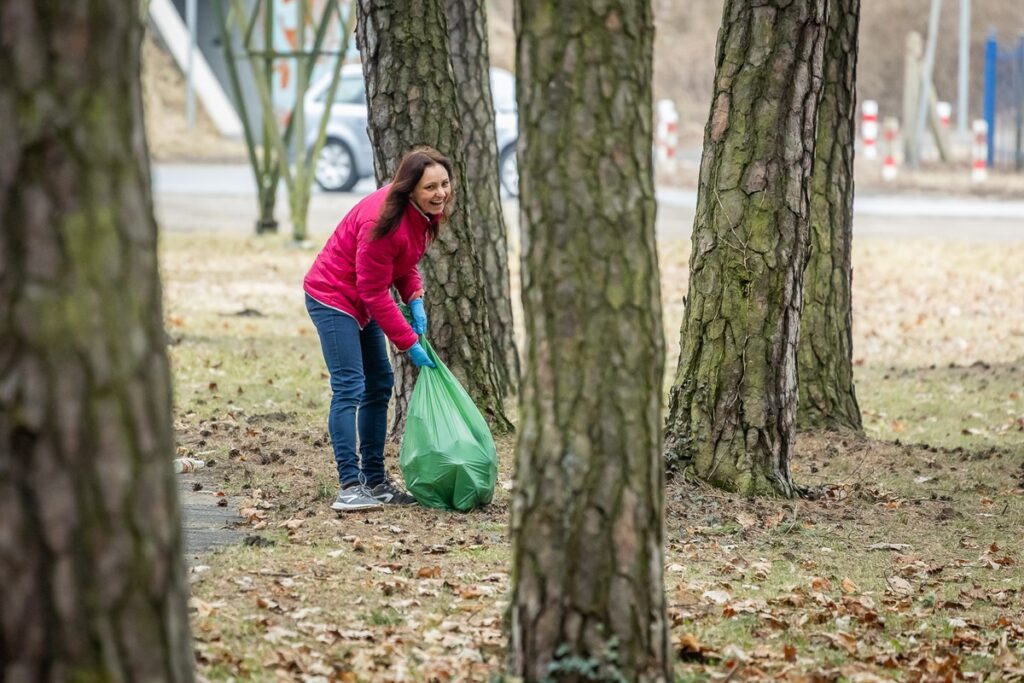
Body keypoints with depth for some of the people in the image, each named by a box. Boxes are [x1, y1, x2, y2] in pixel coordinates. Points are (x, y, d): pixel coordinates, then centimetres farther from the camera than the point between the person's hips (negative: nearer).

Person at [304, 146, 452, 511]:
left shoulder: (424, 214, -4)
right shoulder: (384, 221, -31)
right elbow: (375, 292, -26)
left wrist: (415, 300, -8)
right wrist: (409, 343, -21)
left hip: (361, 302, 10)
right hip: (333, 298, -10)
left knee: (380, 385, 12)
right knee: (349, 387, -16)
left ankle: (374, 480, 19)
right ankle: (349, 485, -18)